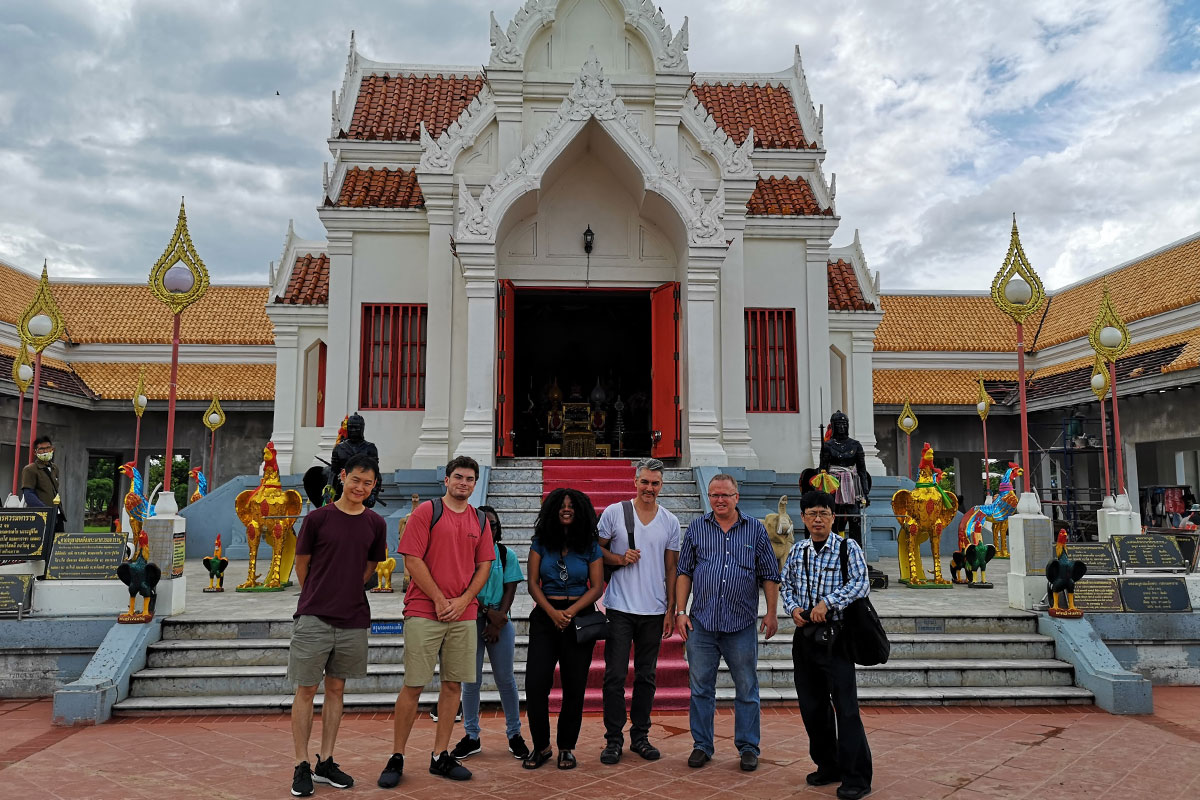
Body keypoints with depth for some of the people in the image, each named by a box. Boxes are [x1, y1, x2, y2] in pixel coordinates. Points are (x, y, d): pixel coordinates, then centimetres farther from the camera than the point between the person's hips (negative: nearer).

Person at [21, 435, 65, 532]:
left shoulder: (54, 468, 19)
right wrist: (46, 510, -23)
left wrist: (60, 511, 15)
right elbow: (28, 495, -12)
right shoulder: (29, 470, -3)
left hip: (57, 516, 7)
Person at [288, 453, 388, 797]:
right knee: (306, 690, 4)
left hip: (353, 621, 3)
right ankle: (301, 766, 14)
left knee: (336, 689, 12)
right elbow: (301, 564, 4)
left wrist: (347, 594, 11)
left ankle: (326, 762, 22)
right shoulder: (317, 518, -6)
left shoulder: (375, 524, 2)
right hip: (314, 618, -3)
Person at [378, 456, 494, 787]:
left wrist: (463, 601, -3)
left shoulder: (480, 520, 11)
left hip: (464, 613, 4)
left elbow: (484, 565, 11)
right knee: (413, 685, -1)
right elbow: (412, 561, -8)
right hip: (423, 611, -4)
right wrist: (439, 600, -10)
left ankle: (440, 756, 18)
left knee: (453, 685, 7)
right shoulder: (426, 512, -3)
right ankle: (397, 758, 11)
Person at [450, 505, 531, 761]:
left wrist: (498, 621, -10)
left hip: (500, 621, 0)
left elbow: (510, 589, 0)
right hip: (471, 620, 0)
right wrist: (488, 611, -13)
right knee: (470, 680, 4)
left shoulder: (507, 555, 4)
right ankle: (471, 736, 16)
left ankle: (514, 735, 14)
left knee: (505, 678, 4)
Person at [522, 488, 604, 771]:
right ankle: (541, 746, 12)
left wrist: (571, 611, -14)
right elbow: (533, 583, 1)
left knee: (574, 687, 3)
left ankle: (566, 748, 19)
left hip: (580, 616, 0)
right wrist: (552, 612, -13)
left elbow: (597, 587, 0)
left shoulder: (590, 546, 3)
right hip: (545, 615, 0)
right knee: (535, 683, -6)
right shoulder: (541, 543, 5)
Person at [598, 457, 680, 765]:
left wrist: (671, 609, 4)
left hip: (654, 610, 2)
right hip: (620, 608, -2)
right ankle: (613, 739, 10)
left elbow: (671, 568, 9)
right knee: (615, 674, -1)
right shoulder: (614, 512, -1)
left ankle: (640, 736, 22)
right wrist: (620, 559, -13)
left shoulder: (670, 521, 6)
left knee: (646, 676, 10)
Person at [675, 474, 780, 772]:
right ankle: (702, 746, 21)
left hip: (741, 625, -1)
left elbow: (769, 576, 6)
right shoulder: (696, 529, 7)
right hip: (701, 624, 1)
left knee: (746, 689, 7)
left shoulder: (755, 530, 5)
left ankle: (748, 748, 21)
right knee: (701, 688, 8)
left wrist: (771, 613, 0)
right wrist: (681, 611, 2)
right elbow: (684, 572, 8)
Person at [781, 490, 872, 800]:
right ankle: (828, 766, 30)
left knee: (845, 706, -5)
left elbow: (861, 583, -15)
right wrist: (793, 608, -3)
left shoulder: (848, 547, -6)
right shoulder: (797, 551, 9)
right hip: (804, 636, 6)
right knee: (811, 705, 13)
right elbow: (786, 584, 16)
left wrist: (827, 603, -21)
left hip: (835, 637, -5)